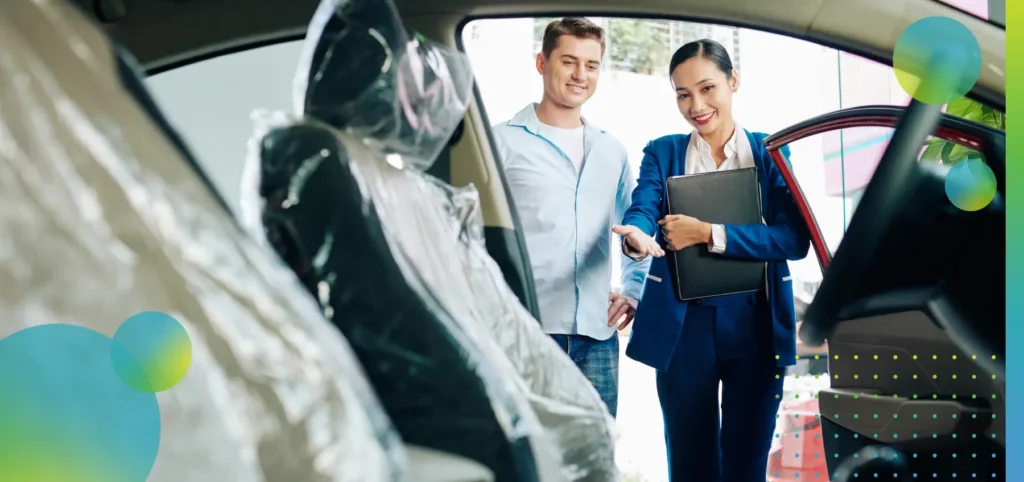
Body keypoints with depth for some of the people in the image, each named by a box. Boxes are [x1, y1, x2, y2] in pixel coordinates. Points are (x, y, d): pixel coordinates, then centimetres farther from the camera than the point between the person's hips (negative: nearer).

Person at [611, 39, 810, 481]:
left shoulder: (771, 153, 3)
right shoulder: (662, 153, 6)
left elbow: (795, 239, -10)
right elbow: (641, 210, -12)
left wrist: (709, 234, -19)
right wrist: (636, 238, -36)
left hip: (756, 323, 0)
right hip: (683, 325, 1)